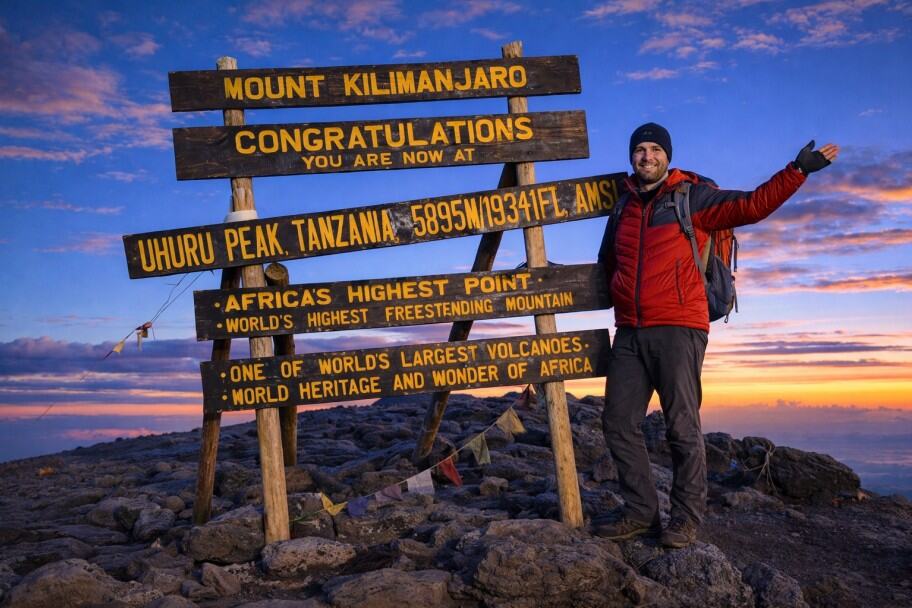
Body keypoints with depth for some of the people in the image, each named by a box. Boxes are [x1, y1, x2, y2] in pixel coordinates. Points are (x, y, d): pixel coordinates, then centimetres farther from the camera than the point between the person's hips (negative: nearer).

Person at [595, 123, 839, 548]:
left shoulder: (692, 198, 2)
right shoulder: (623, 209, 17)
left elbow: (753, 205, -8)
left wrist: (798, 170, -16)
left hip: (677, 329, -5)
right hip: (630, 333, 6)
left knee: (682, 427, -2)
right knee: (618, 423, 5)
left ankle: (686, 517, 13)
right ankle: (641, 512, 18)